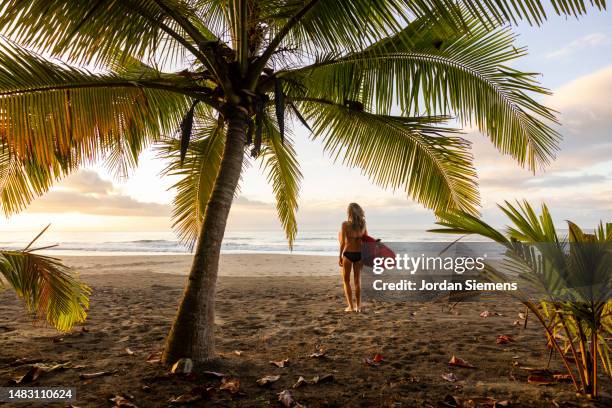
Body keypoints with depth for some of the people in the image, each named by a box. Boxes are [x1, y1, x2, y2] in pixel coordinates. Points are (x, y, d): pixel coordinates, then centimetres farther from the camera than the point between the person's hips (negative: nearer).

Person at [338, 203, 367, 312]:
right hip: (359, 254, 4)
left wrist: (340, 256, -3)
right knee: (357, 280, 14)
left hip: (347, 254, -4)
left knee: (346, 281, 11)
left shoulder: (345, 224, -10)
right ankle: (358, 306, 17)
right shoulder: (363, 224, 2)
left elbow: (343, 242, -11)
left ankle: (350, 306, 8)